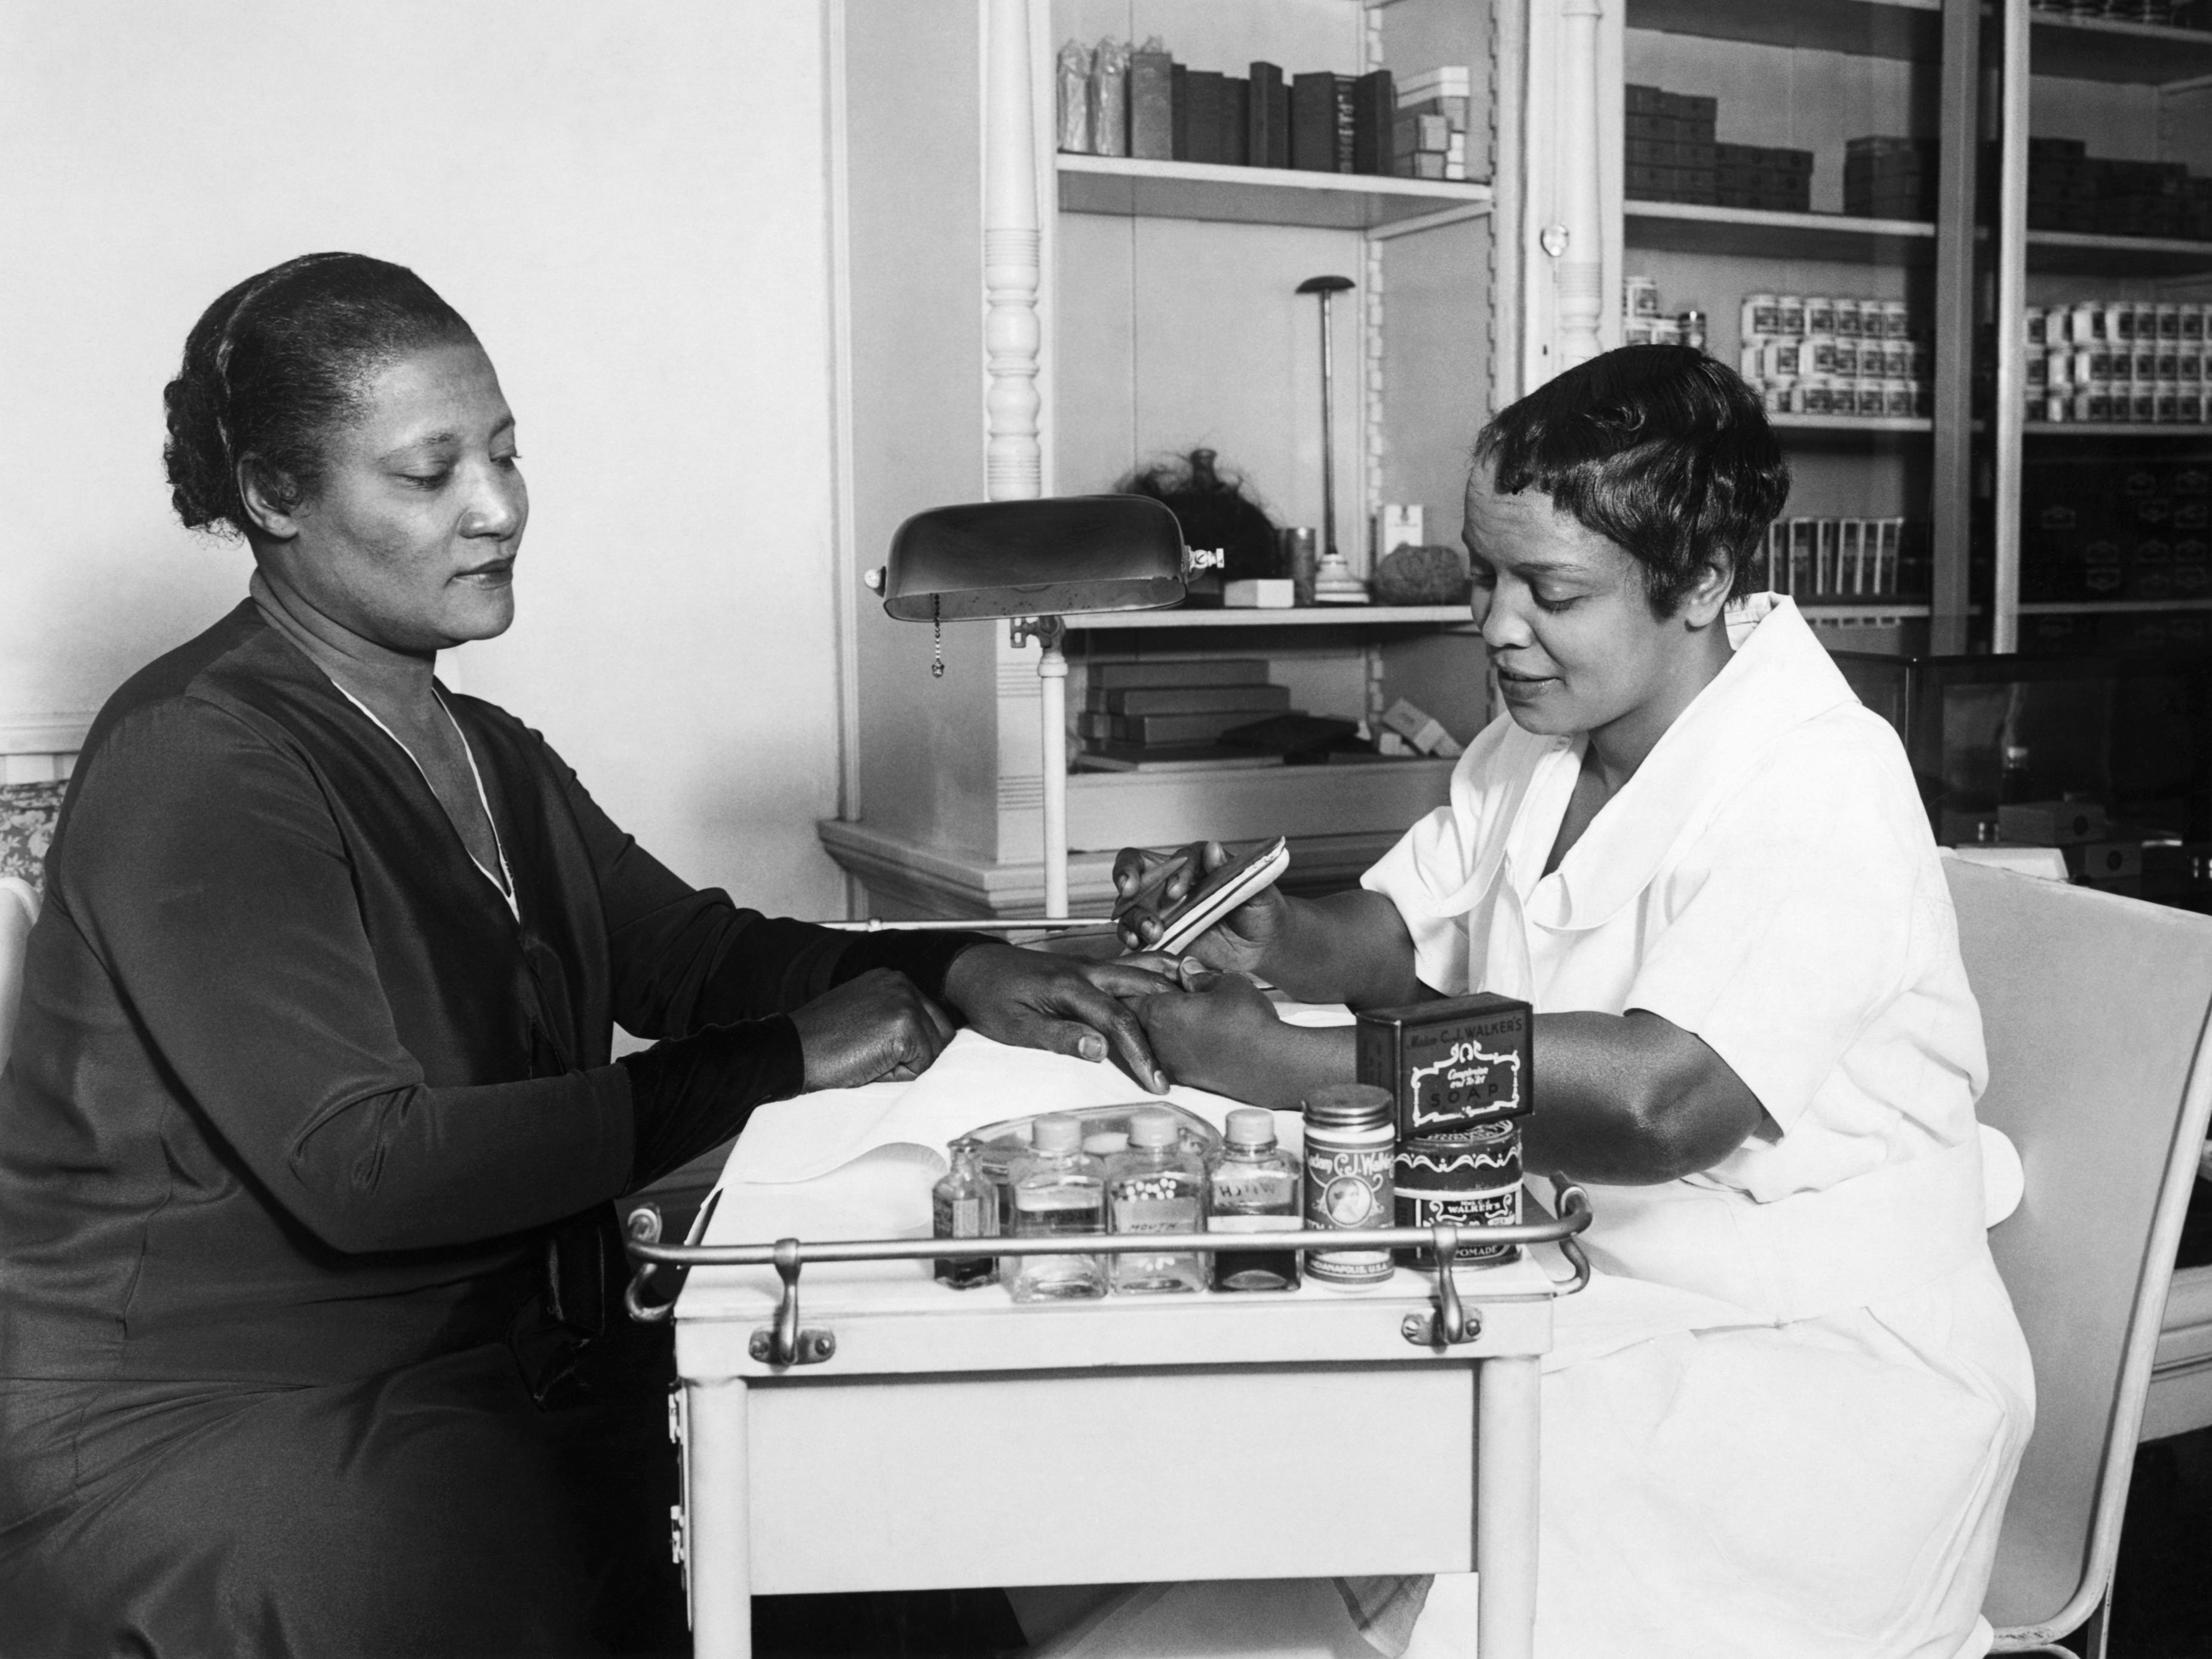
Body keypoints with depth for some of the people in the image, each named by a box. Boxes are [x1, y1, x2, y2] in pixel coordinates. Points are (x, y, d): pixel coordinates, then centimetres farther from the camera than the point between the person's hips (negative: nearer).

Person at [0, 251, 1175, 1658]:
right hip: (215, 1421, -7)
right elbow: (360, 1168, -24)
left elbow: (692, 950, 7)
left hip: (502, 1356, 7)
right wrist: (784, 1062, -24)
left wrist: (959, 975, -11)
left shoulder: (487, 754, 12)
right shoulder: (192, 766, -16)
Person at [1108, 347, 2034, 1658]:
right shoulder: (1547, 731, 7)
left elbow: (1660, 1100, -33)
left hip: (1812, 1364, -6)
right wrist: (1276, 938, -12)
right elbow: (1399, 937, 11)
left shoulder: (1813, 791, -19)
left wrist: (1282, 1064, -31)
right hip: (1576, 1296, 7)